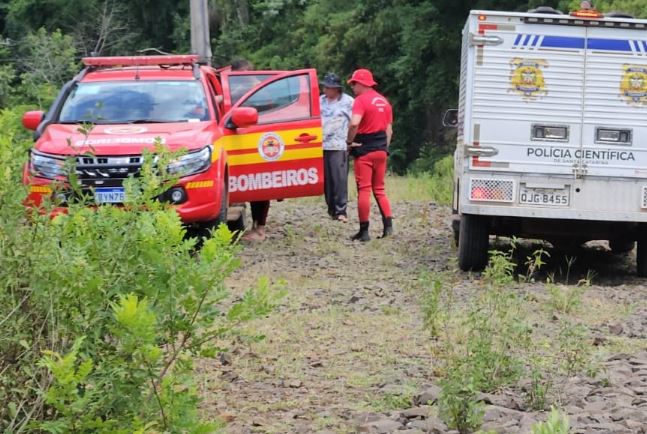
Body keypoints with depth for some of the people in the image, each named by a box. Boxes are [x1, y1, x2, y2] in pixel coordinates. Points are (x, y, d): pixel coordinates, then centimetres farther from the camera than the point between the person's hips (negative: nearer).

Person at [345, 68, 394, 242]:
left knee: (364, 190, -3)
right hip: (381, 150, 7)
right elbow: (389, 129, 15)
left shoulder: (361, 100, -12)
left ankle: (364, 231, -2)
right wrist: (385, 147, 18)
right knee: (379, 189, 14)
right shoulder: (384, 101, 13)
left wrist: (349, 141, -15)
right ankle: (388, 225, 4)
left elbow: (354, 123, -28)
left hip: (364, 151, -7)